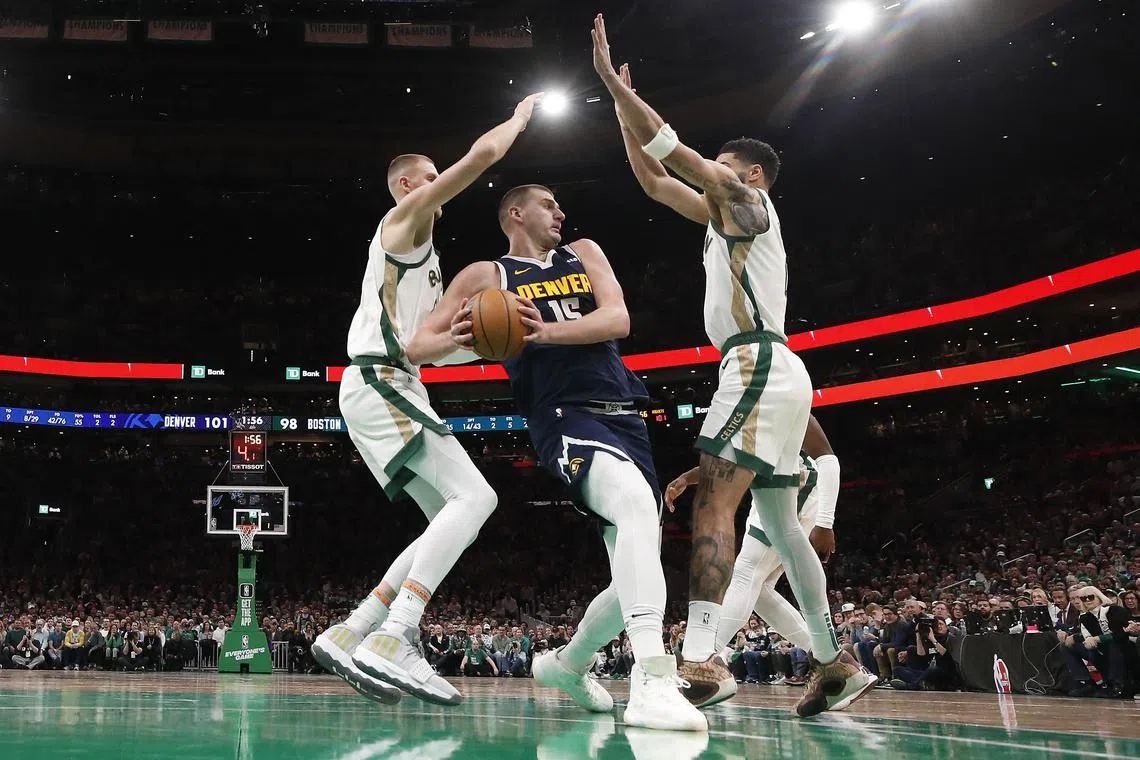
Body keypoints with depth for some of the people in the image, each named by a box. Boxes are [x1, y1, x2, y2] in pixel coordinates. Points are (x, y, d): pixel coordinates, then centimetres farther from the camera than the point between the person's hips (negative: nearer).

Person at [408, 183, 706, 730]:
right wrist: (456, 339, -17)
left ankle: (567, 662, 33)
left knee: (638, 577, 5)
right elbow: (421, 341, 7)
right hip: (566, 418, -5)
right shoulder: (486, 275, 10)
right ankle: (652, 683, -43)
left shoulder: (584, 254, 20)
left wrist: (544, 331, -14)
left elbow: (618, 319, 2)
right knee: (637, 502, -36)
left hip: (625, 417, 6)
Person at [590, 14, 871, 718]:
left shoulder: (746, 200, 1)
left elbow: (671, 150, -6)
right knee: (780, 524, 11)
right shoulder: (723, 213, 26)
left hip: (760, 364, -10)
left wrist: (612, 80, -1)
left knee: (713, 504, -20)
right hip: (771, 372, 10)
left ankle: (701, 659, -29)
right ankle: (836, 664, 15)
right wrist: (621, 102, 25)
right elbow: (654, 179, 26)